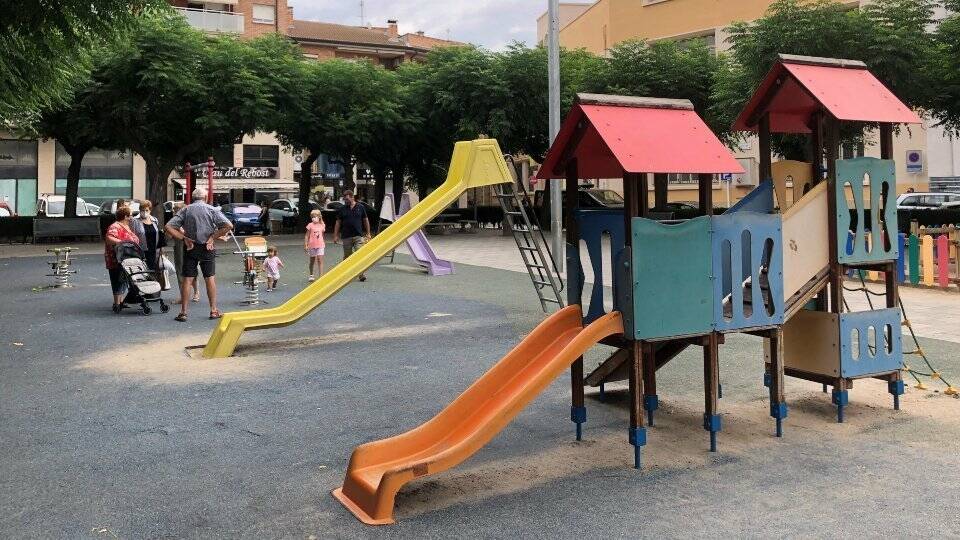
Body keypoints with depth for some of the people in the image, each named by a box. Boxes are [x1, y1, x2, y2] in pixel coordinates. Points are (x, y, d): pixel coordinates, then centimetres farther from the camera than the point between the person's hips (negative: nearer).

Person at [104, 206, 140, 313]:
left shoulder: (127, 226, 16)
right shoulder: (115, 227, -15)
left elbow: (134, 240, 24)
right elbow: (109, 238, -32)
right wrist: (121, 242, -43)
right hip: (116, 261, -9)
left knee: (124, 280, 14)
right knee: (118, 281, -7)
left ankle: (121, 301, 22)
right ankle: (117, 304, -4)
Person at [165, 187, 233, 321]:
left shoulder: (185, 210, 2)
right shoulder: (211, 210, -2)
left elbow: (169, 227, -6)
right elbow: (229, 226, -12)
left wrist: (184, 238, -6)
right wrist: (213, 237, -8)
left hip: (190, 248, 1)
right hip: (207, 248, -1)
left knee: (187, 279, 3)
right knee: (210, 278, 7)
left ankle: (183, 312, 3)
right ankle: (213, 310, 9)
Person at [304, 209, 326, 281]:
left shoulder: (322, 225, 2)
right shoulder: (310, 225, -5)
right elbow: (307, 236, -2)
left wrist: (324, 244, 19)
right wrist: (305, 245, -7)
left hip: (320, 245, 1)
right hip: (312, 245, -1)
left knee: (320, 261, -8)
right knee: (312, 261, 12)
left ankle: (321, 275, -10)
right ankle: (311, 275, 27)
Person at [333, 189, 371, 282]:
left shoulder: (360, 207, 4)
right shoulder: (342, 209, 6)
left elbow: (366, 221, 10)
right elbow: (338, 223, 9)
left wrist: (368, 234, 9)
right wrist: (336, 236, 4)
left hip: (358, 236, -2)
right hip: (346, 236, 2)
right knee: (347, 256, 9)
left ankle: (362, 274, -11)